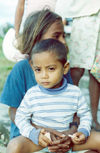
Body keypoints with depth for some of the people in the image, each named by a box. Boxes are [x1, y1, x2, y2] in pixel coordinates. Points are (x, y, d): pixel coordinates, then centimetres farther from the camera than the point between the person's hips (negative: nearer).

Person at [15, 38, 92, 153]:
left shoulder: (75, 92, -4)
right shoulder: (32, 94, -8)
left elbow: (85, 114, 7)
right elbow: (20, 117, -1)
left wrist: (83, 131, -11)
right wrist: (33, 134, -16)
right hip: (39, 140, -1)